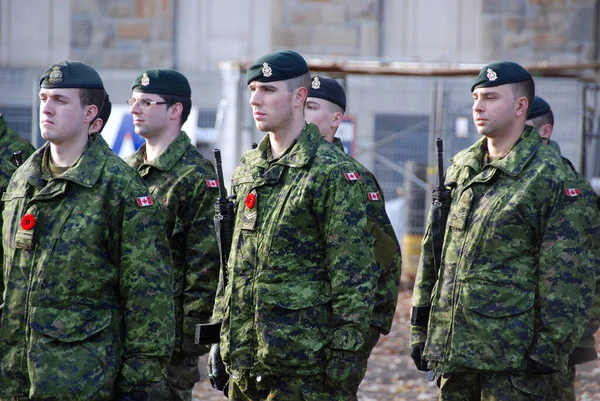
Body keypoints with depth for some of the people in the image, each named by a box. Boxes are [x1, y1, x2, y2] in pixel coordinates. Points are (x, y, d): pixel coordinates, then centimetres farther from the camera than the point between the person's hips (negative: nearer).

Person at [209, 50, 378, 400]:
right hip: (244, 358, 7)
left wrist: (347, 350, -16)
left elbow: (355, 275, -12)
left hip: (305, 360, -7)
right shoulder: (248, 169, 14)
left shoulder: (333, 172, -9)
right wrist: (219, 335, 16)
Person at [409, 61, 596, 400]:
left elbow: (568, 275, -10)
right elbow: (432, 254, 20)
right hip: (453, 347, 7)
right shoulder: (460, 169, 14)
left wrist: (551, 348, -15)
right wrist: (421, 330, 16)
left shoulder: (551, 176, -6)